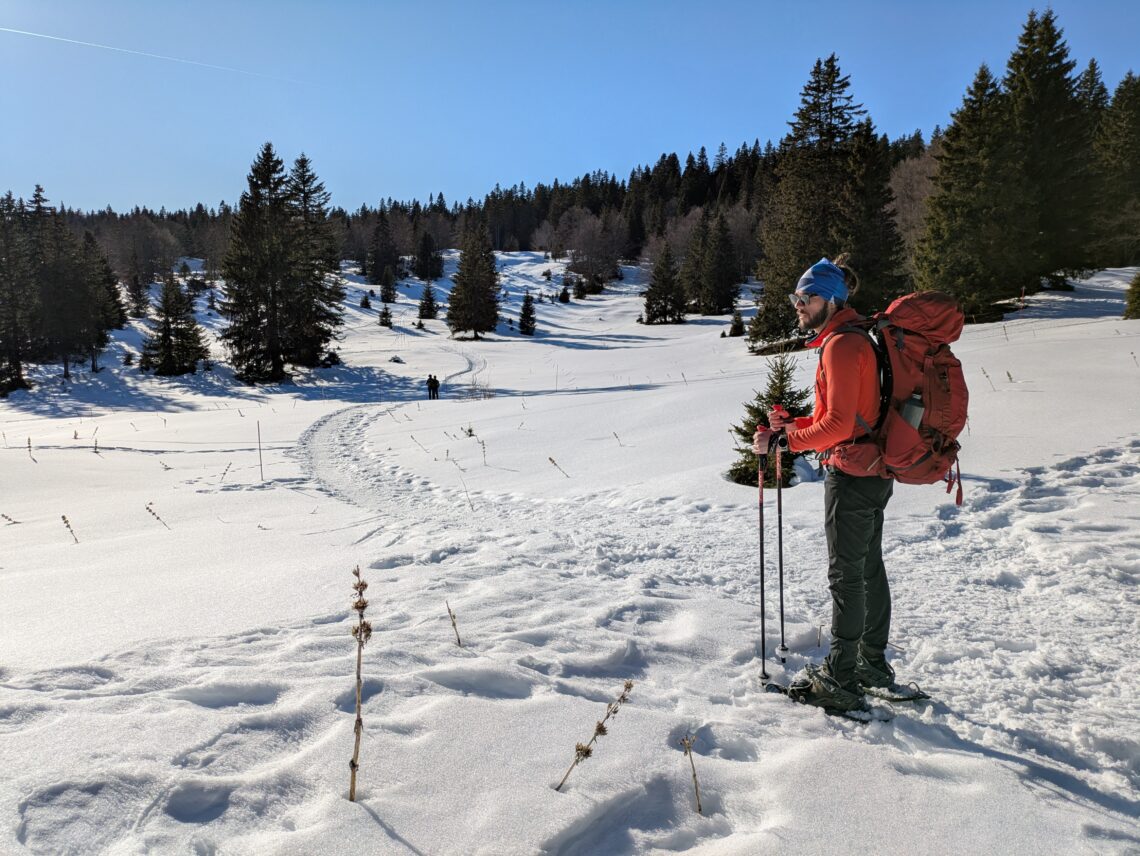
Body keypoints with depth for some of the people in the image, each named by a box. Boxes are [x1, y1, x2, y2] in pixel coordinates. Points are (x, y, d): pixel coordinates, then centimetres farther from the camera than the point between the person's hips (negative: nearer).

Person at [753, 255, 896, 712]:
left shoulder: (841, 344, -18)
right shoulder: (852, 337, 15)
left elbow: (838, 422, -25)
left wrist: (782, 441, -21)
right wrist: (793, 423, 9)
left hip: (851, 474, -11)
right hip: (873, 470, 11)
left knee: (845, 575, -2)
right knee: (870, 568, 18)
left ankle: (841, 680, 8)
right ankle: (873, 663, 32)